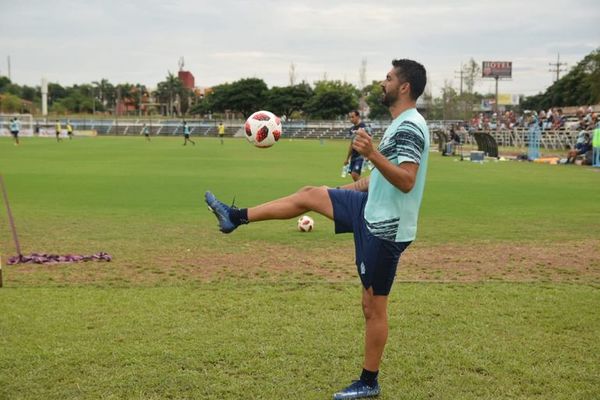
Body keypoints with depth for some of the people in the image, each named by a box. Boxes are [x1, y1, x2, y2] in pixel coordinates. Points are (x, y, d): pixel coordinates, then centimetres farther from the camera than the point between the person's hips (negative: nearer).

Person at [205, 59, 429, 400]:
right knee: (310, 195, 11)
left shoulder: (410, 127, -22)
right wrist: (355, 185, 30)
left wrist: (373, 154, -42)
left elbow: (407, 182, -31)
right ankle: (237, 217, 19)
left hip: (385, 227, -10)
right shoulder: (403, 125, 10)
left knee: (373, 305, 0)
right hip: (373, 210, 10)